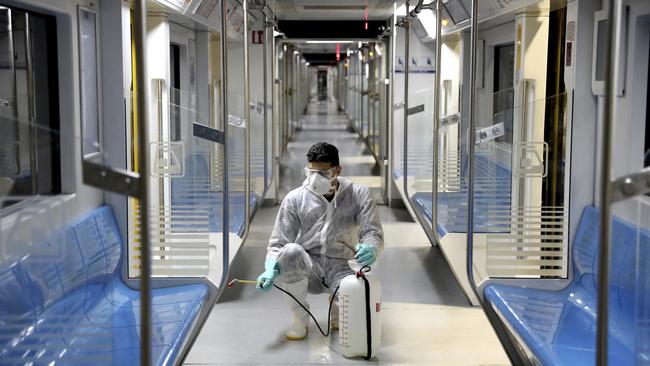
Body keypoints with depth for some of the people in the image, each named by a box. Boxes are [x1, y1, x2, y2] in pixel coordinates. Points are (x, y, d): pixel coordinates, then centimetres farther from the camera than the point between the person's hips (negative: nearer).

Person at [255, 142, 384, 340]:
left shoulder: (358, 194, 0)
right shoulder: (295, 199, -2)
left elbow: (373, 233, -5)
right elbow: (277, 244, -2)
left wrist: (370, 249, -31)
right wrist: (271, 270, -23)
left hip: (341, 269, 0)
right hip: (307, 269, 1)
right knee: (290, 251, -35)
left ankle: (338, 310, 10)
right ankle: (300, 318, -10)